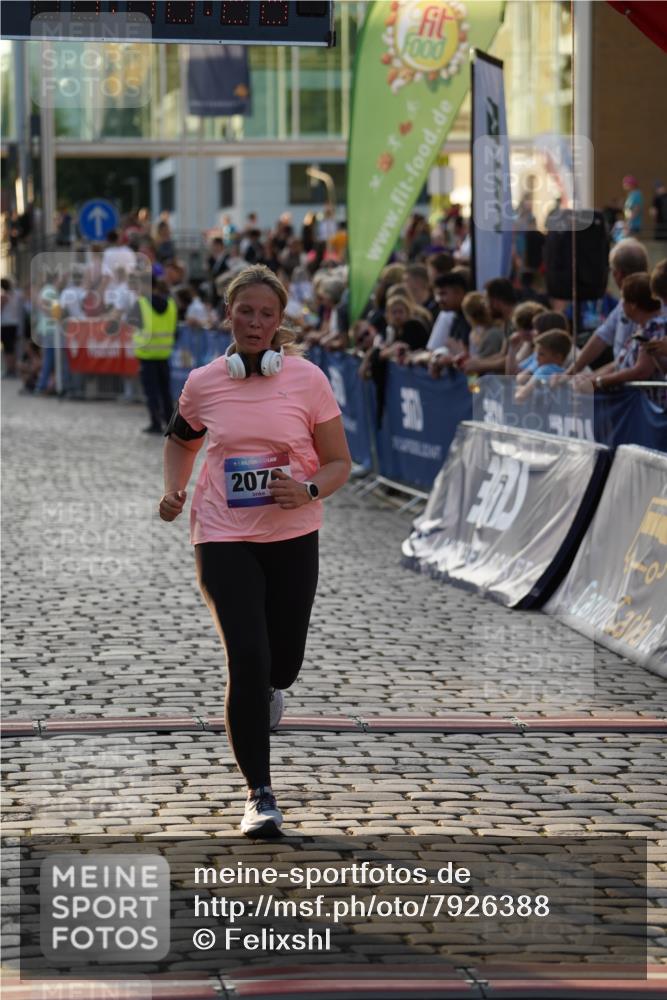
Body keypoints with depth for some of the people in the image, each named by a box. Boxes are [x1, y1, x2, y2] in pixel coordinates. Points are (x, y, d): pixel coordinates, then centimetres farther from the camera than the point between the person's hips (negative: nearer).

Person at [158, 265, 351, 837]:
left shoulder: (307, 379, -5)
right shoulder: (203, 383, -2)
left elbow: (339, 463, 0)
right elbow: (181, 441, 19)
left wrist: (309, 491, -20)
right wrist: (173, 489, 1)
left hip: (293, 538, 1)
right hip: (223, 538, -1)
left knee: (282, 664, 12)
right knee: (247, 658, -15)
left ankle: (269, 687, 53)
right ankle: (260, 794, -6)